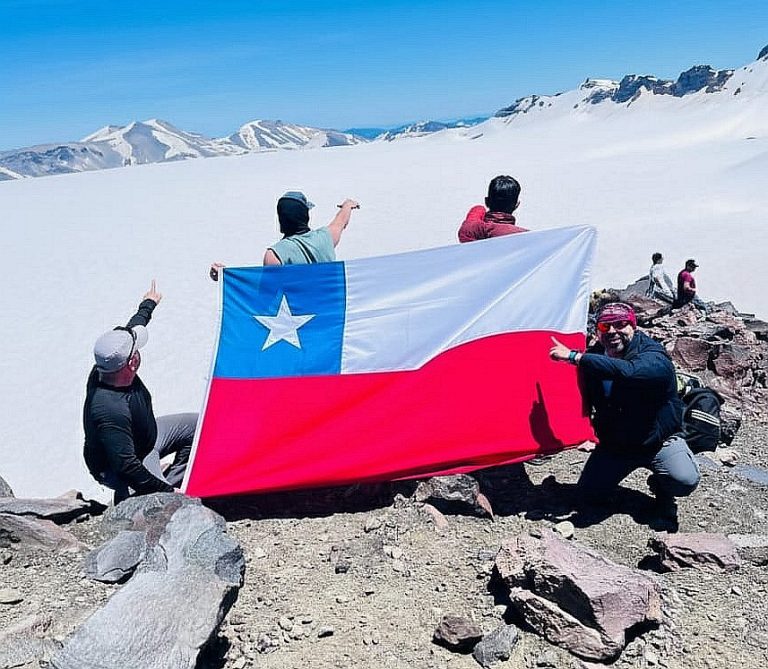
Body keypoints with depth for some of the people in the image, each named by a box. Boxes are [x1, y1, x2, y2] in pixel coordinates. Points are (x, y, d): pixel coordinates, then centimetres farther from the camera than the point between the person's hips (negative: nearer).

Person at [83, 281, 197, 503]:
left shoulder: (105, 370, -16)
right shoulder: (109, 409, -42)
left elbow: (130, 330, 6)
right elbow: (126, 466, -39)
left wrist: (148, 304, 23)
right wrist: (167, 492, -35)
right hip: (115, 470, -9)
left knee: (198, 425, 12)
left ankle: (173, 480, 19)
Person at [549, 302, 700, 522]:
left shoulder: (655, 359, -25)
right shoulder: (595, 358, -7)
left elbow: (626, 371, -49)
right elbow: (586, 400, 8)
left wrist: (574, 357, -49)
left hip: (659, 442, -4)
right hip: (613, 444, 4)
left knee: (686, 481, -29)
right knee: (588, 495, -3)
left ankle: (660, 486, 7)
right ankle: (621, 467, 25)